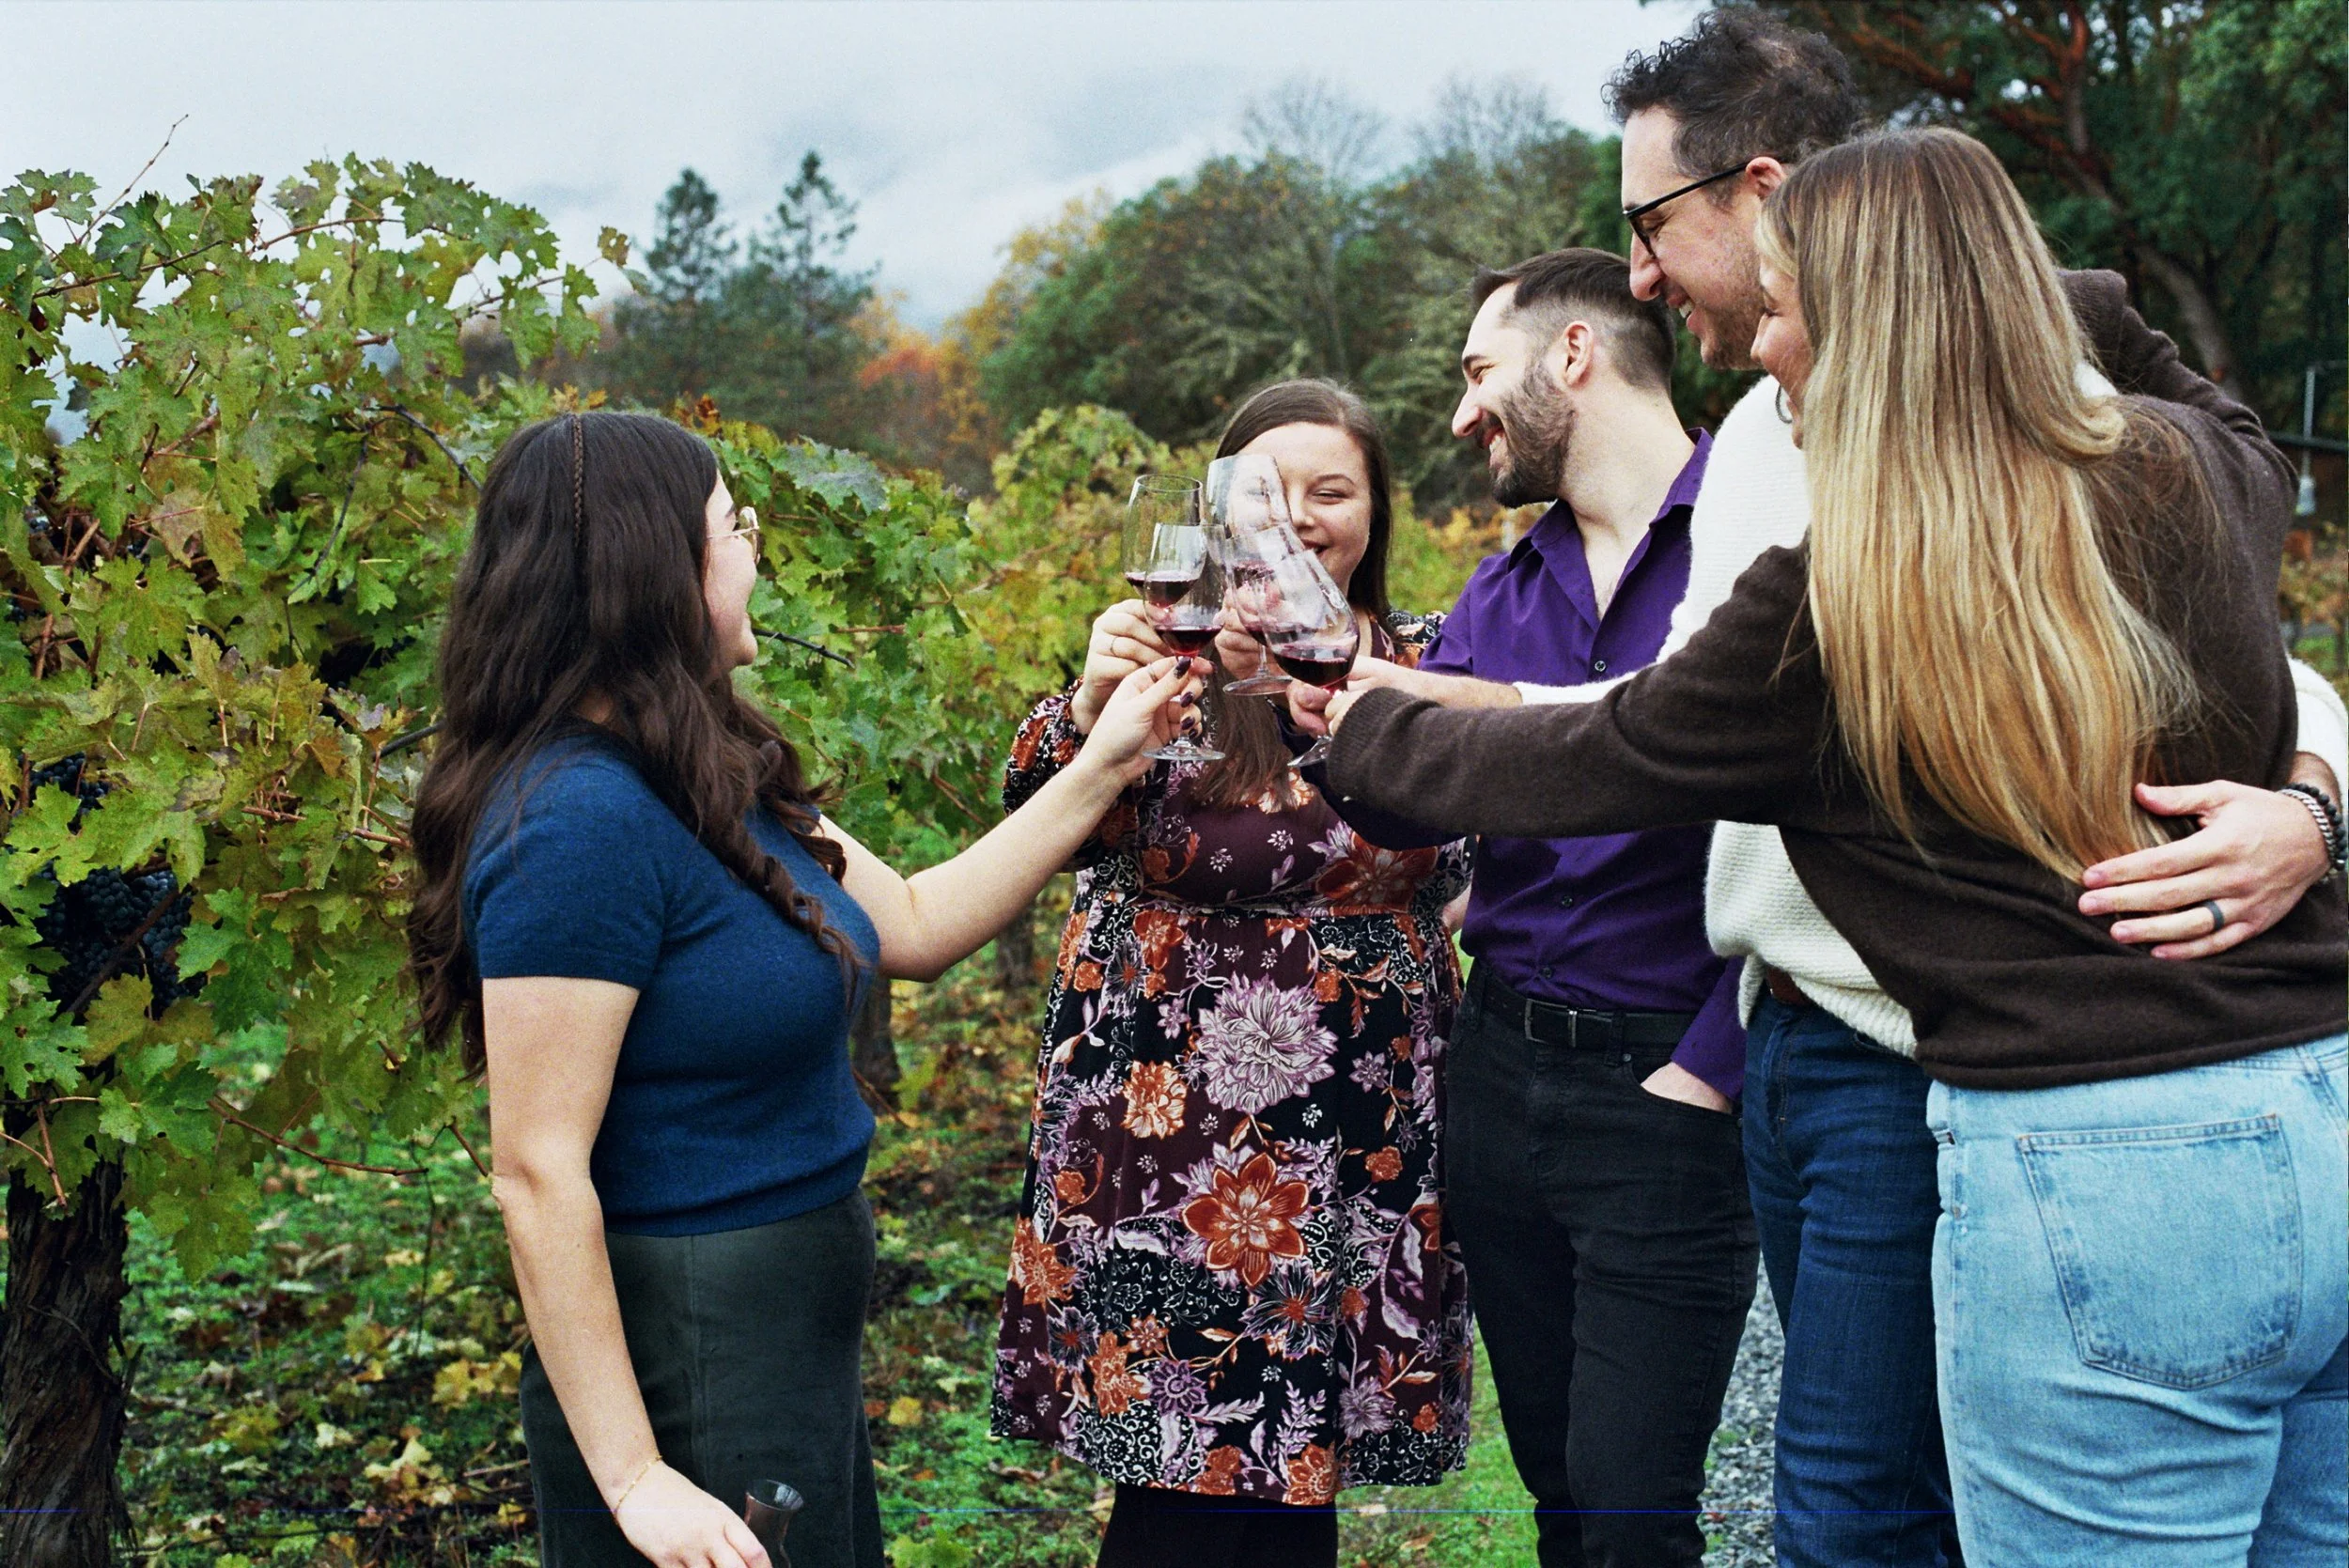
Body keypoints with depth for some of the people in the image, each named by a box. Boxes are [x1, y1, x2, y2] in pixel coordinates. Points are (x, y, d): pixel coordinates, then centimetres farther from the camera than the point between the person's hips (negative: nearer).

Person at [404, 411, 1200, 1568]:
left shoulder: (716, 781, 5)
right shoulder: (580, 820, -23)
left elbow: (913, 923, 14)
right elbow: (538, 1176, -23)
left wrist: (1100, 770, 12)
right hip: (678, 1375, -9)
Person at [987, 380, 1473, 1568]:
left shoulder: (1420, 665, 8)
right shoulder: (1164, 643, 3)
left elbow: (1448, 866, -3)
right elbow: (1038, 823, -10)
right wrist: (1089, 702, -30)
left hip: (1358, 1132, 2)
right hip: (1163, 1115, -1)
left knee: (1292, 1467, 6)